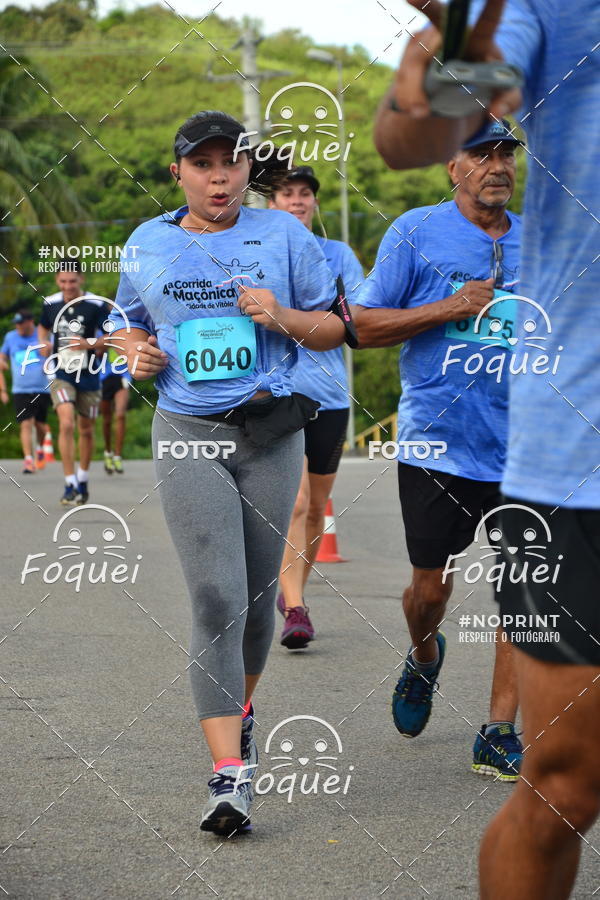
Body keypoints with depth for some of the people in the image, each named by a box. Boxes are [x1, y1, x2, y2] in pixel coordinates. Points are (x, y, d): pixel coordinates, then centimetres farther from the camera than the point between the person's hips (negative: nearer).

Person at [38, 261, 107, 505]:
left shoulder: (96, 304, -10)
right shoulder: (50, 304, -1)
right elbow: (42, 327, 19)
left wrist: (90, 344, -23)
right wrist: (44, 343, -2)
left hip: (88, 375, 0)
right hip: (61, 374, 0)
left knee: (86, 430, 12)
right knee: (66, 425, -18)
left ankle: (83, 481, 33)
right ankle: (70, 485, -13)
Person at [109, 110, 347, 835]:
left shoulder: (283, 235, 4)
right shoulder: (150, 243, 8)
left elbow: (333, 327, 8)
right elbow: (128, 322, 22)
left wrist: (282, 316, -12)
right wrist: (137, 353, -1)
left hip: (270, 431, 1)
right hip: (187, 433, -1)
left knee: (257, 593, 10)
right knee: (217, 600, -12)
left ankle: (242, 704, 41)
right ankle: (230, 774, -14)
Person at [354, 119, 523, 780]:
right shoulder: (416, 233, 0)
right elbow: (362, 326, -3)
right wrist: (448, 309, -12)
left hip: (523, 446, 3)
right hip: (436, 445, -2)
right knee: (430, 588, 5)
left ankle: (499, 735, 5)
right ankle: (424, 659, 41)